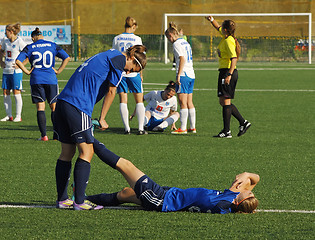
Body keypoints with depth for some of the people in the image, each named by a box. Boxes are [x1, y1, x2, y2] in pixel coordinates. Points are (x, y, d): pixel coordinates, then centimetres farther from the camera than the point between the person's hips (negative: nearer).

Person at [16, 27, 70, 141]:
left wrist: (27, 71, -1)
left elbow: (18, 61, -8)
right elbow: (67, 58, 2)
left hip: (36, 80, -1)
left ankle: (43, 135, -2)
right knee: (54, 107, 9)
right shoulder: (52, 45, 5)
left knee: (40, 108, 4)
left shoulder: (29, 48, 2)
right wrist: (58, 71, 5)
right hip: (51, 80, 1)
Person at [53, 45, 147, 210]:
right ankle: (79, 202, -7)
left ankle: (62, 199, 16)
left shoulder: (107, 56, 27)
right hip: (78, 106, -9)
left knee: (67, 152, 13)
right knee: (86, 152, -4)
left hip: (62, 101, 9)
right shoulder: (119, 59, 0)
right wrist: (102, 119, 7)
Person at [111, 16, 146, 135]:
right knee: (139, 101, 8)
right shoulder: (137, 39, -4)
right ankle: (140, 128, 1)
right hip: (133, 73, -2)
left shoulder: (116, 39, 2)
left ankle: (127, 128, 0)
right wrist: (141, 74, 7)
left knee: (123, 101, 5)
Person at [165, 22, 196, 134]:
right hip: (191, 75, 9)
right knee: (189, 103, 12)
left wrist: (179, 75, -17)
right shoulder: (185, 42, 19)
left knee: (183, 103, -7)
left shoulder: (176, 44, -7)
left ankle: (183, 128, -8)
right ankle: (193, 127, 13)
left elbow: (182, 59, -17)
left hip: (183, 74, -9)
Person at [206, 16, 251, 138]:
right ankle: (243, 122, 14)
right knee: (223, 101, 13)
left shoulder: (228, 41, -15)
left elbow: (234, 58, -25)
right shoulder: (226, 37, 12)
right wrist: (212, 20, 17)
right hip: (226, 72, 10)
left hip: (227, 72, -10)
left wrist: (229, 75, -31)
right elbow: (218, 27, 34)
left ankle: (226, 131, -6)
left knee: (225, 101, -7)